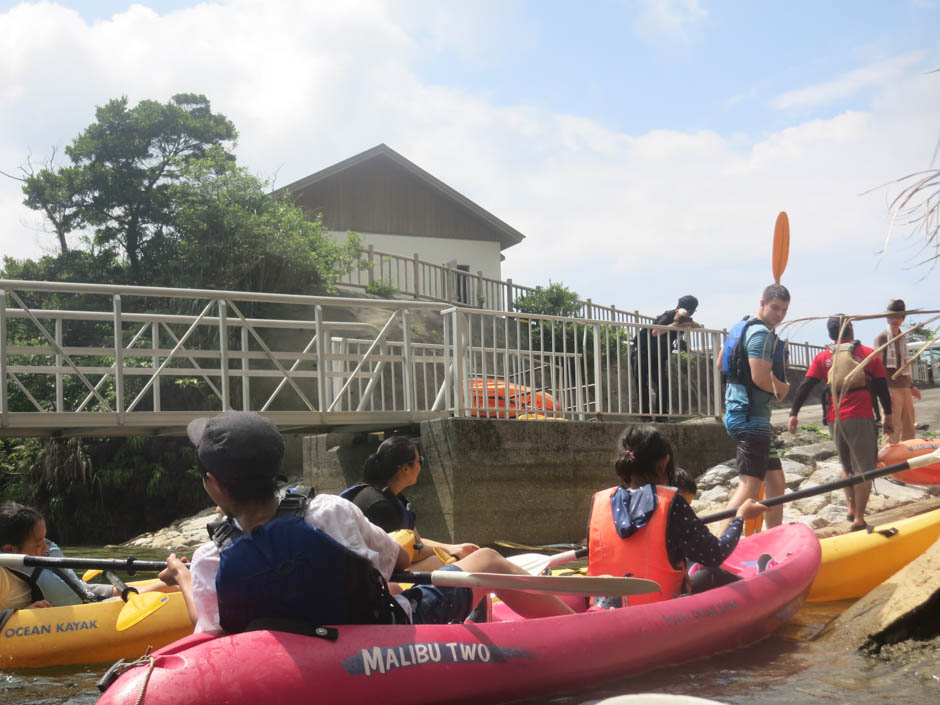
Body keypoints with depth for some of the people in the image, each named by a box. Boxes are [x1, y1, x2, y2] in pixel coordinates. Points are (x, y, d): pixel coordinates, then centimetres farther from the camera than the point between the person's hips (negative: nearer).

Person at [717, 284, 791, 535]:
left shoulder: (743, 327, 17)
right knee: (750, 486, -17)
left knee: (776, 483, 18)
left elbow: (721, 364, 25)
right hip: (751, 417, -11)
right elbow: (761, 377, -23)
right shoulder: (762, 334, -14)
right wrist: (784, 388, -5)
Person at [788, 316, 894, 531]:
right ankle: (859, 519, -6)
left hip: (834, 419, 3)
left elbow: (805, 386, 1)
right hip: (861, 418, -3)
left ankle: (850, 508, 18)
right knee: (863, 469, 0)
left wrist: (794, 414, 1)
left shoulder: (823, 358, 9)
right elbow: (882, 387, 7)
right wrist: (888, 415, 15)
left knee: (846, 466, 23)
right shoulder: (869, 354, 6)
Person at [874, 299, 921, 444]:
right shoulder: (881, 338, -7)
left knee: (909, 429, 12)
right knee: (892, 430, -10)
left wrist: (911, 385, 25)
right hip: (891, 388, -8)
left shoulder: (901, 338, 16)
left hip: (905, 388, 8)